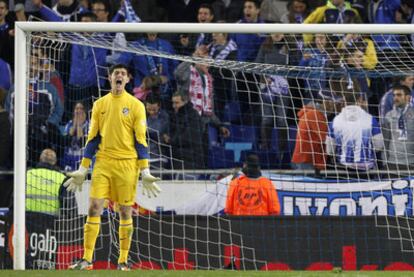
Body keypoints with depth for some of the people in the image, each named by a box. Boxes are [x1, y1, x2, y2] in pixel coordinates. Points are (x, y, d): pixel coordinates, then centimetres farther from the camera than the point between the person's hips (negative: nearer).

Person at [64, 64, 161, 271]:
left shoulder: (135, 105, 2)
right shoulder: (100, 104, 10)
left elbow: (141, 140, 1)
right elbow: (92, 138, 13)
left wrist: (145, 171, -5)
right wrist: (83, 169, 9)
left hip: (127, 163, -2)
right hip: (103, 162, 2)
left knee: (125, 211, 1)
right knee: (94, 207, -7)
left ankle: (123, 260, 9)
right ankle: (86, 259, -5)